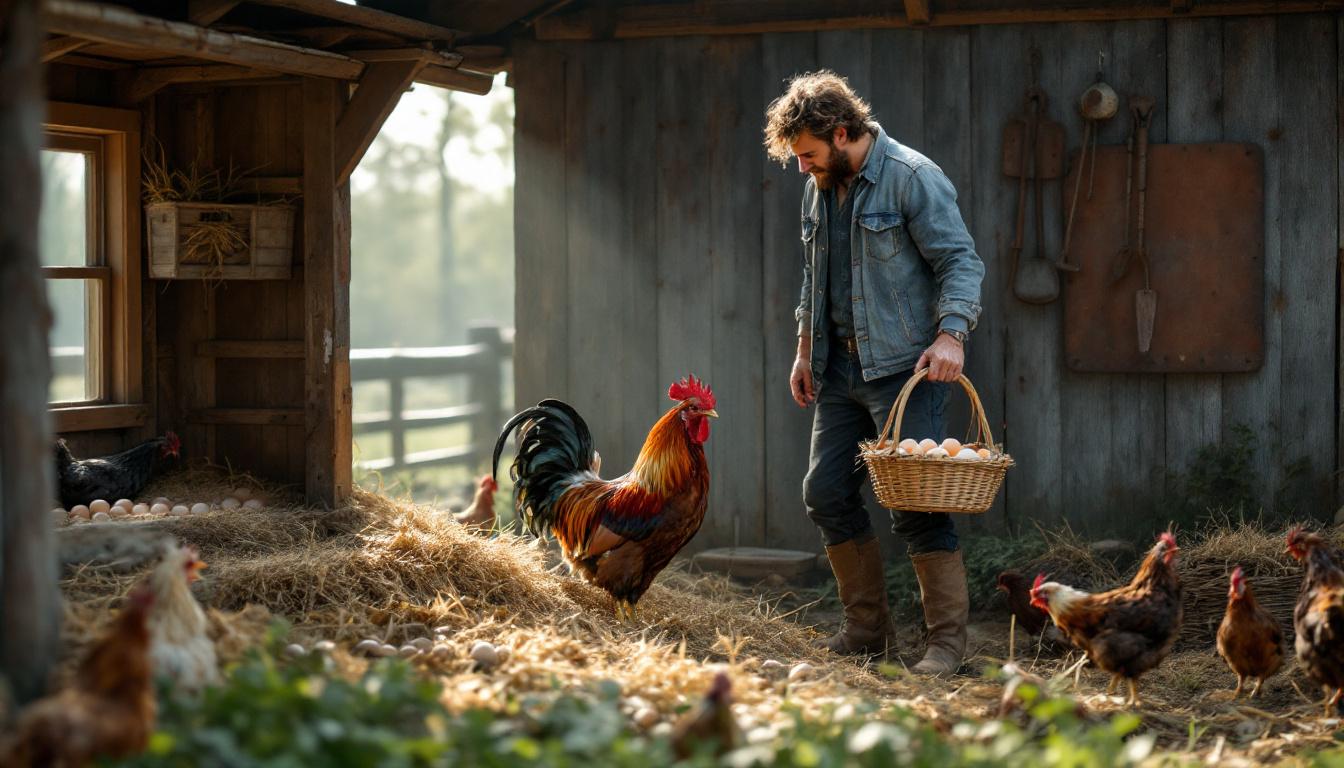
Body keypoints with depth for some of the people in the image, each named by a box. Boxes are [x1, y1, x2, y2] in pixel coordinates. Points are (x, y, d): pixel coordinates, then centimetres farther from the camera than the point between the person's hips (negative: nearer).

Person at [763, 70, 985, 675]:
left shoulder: (912, 177, -10)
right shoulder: (820, 188, 14)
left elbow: (961, 260, -12)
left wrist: (950, 333, -25)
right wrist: (806, 350, 21)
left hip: (904, 367, -8)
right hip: (841, 366, 8)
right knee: (826, 493, 6)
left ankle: (948, 640, -1)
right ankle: (868, 627, 17)